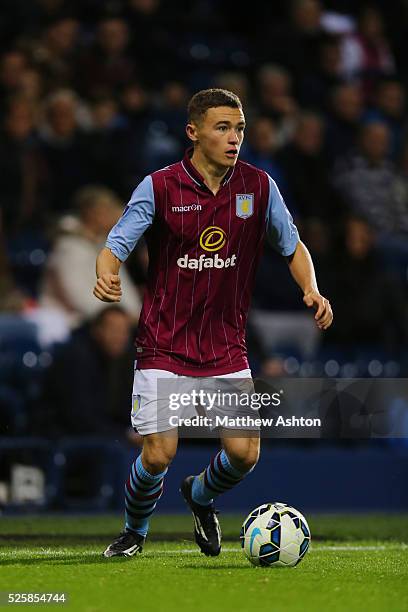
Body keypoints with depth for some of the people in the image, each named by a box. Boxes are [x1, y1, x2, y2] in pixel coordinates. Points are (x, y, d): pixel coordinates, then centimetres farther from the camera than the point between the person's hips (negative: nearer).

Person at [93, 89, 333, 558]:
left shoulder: (258, 186, 0)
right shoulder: (158, 188, -8)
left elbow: (293, 247, 12)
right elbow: (115, 246, -10)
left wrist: (311, 291, -6)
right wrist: (106, 276, -33)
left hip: (227, 350, 3)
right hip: (164, 347, -3)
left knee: (244, 452, -7)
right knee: (158, 455, -9)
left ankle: (199, 495, 29)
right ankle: (134, 531, 23)